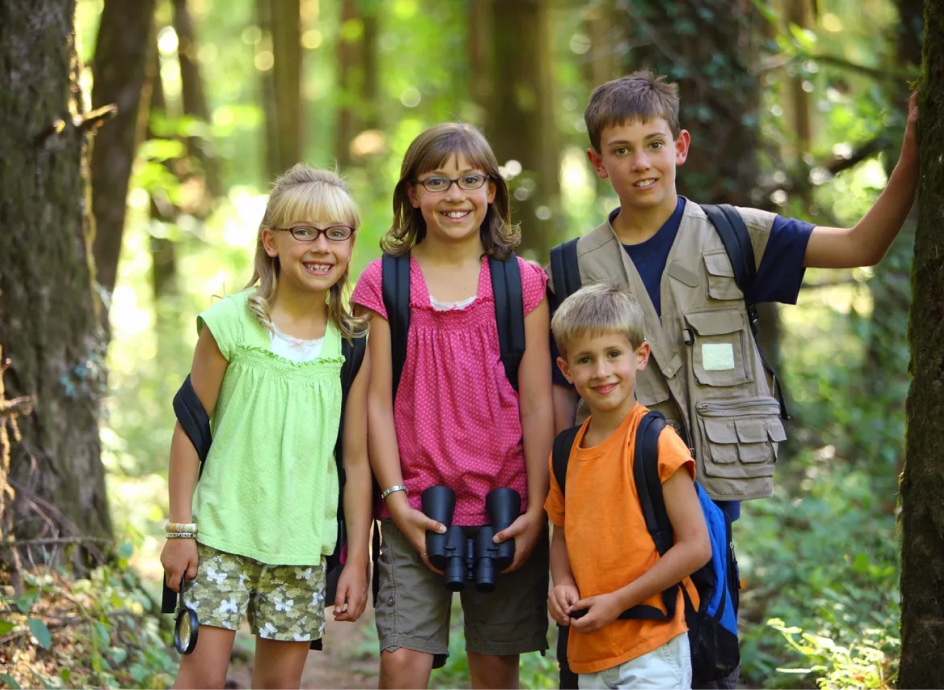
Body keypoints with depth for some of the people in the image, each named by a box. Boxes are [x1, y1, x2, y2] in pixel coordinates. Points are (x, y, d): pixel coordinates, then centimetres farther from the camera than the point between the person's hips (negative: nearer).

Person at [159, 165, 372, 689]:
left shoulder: (353, 344, 0)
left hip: (303, 542, 2)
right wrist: (180, 529, -2)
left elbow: (357, 459, 3)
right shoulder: (230, 323, -5)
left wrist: (357, 559, 3)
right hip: (224, 533, -2)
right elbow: (190, 430, 0)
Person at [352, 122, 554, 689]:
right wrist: (396, 499, -6)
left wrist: (536, 508, -3)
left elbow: (538, 404, 3)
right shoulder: (384, 282, 4)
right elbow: (376, 400, 2)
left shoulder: (523, 282, 5)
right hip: (417, 510, -1)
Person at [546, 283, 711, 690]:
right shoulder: (567, 452, 8)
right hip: (589, 653, 7)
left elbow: (695, 546, -14)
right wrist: (562, 585, -1)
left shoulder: (656, 443, -12)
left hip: (651, 650, -6)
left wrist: (619, 601, -15)